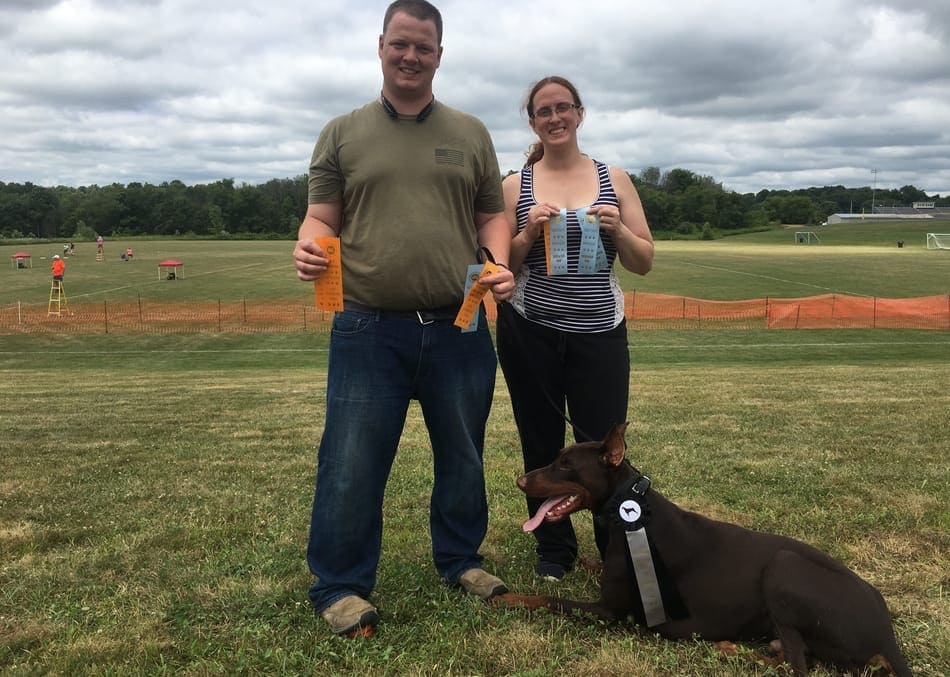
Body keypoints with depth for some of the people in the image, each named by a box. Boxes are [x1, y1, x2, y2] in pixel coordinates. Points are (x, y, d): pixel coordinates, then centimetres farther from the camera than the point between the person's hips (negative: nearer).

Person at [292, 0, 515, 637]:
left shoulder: (470, 133, 12)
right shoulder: (344, 133, 8)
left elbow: (492, 215, 12)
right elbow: (321, 216, 4)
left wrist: (500, 265, -7)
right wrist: (309, 246, -18)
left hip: (459, 328, 2)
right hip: (369, 330, -2)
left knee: (463, 458, 15)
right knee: (352, 465, 1)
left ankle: (460, 559, 34)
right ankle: (340, 585, 16)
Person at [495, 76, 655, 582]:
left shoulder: (614, 180, 6)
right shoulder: (516, 186, 5)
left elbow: (644, 264, 7)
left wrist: (618, 230, -12)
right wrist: (528, 233, -13)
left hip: (600, 334, 0)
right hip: (530, 334, 1)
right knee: (542, 446, 8)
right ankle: (554, 550, 24)